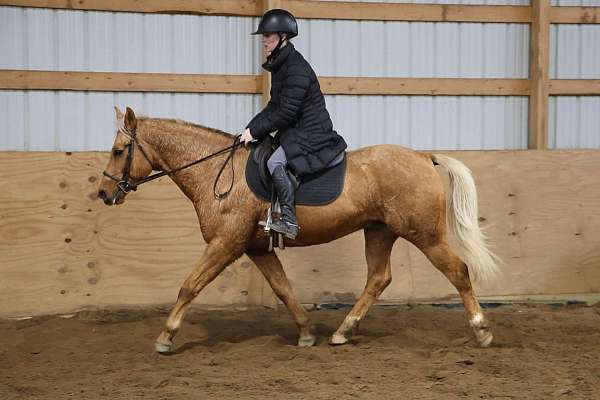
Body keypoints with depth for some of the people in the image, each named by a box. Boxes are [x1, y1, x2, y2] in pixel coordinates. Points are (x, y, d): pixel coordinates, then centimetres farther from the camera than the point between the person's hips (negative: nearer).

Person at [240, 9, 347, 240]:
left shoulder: (296, 69, -19)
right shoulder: (279, 65, 14)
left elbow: (286, 113, -21)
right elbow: (274, 106, 20)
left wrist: (255, 131, -15)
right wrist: (251, 129, 8)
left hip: (311, 133, -11)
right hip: (295, 132, 11)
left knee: (276, 162, -28)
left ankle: (289, 220, -30)